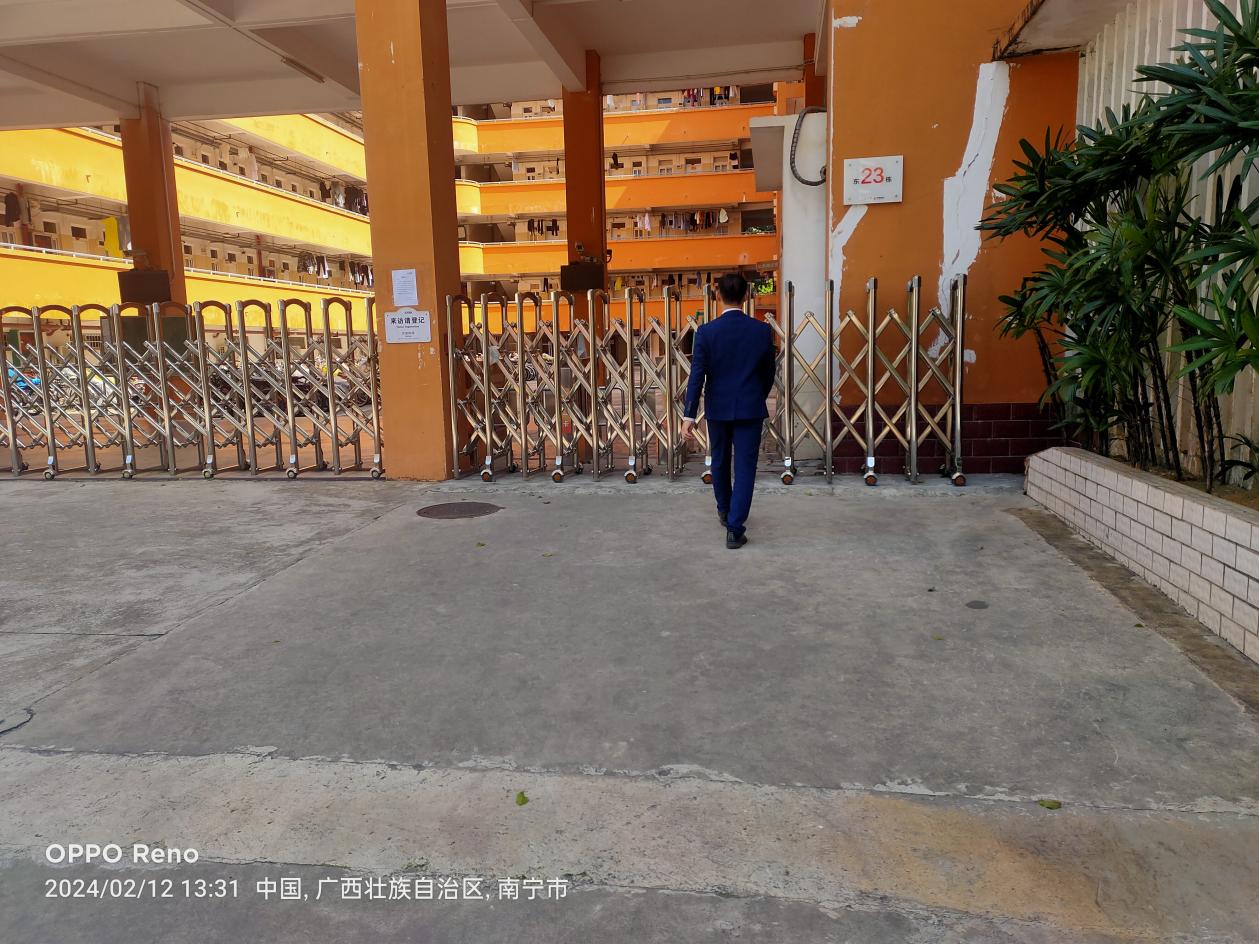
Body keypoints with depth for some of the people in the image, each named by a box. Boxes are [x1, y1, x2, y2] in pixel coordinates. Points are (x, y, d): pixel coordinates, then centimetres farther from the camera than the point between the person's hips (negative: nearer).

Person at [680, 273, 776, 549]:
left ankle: (725, 510, 40)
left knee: (720, 462, 20)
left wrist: (689, 415, -10)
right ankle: (735, 528, -4)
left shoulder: (706, 332, -9)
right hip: (751, 409, -1)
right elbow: (769, 373, 5)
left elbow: (697, 376, -12)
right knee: (744, 467, 1)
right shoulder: (762, 331, -5)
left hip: (718, 409, 1)